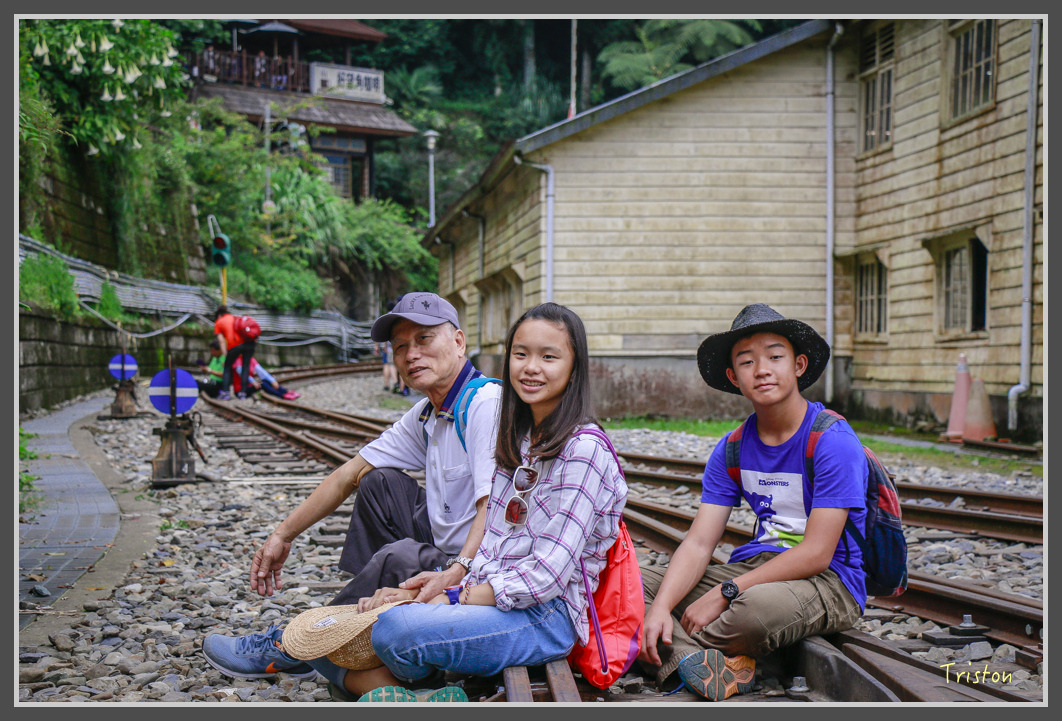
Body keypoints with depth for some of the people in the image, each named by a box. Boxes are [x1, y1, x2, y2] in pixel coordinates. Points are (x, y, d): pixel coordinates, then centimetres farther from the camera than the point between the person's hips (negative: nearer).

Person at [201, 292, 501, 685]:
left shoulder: (486, 405, -19)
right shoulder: (425, 417, 10)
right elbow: (349, 475, 14)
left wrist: (456, 575, -43)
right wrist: (283, 534, 13)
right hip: (447, 555, 9)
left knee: (399, 558, -30)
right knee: (381, 484, 11)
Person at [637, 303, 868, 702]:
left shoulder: (834, 440, -13)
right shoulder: (731, 451, 6)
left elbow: (816, 554, -18)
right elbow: (698, 544, -1)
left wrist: (723, 595, -21)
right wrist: (660, 607, -20)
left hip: (828, 582, -6)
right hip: (755, 566, 7)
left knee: (760, 605, -41)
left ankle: (677, 651, -11)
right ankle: (704, 664, -31)